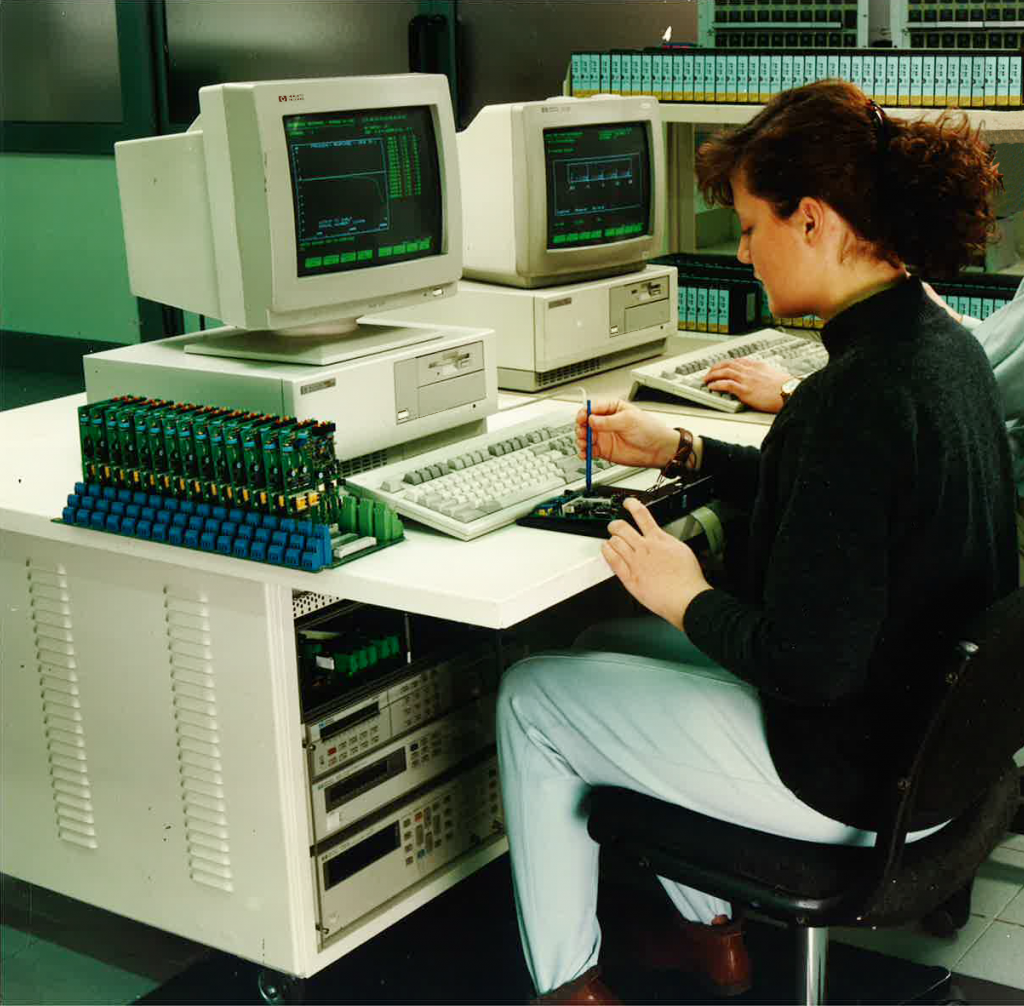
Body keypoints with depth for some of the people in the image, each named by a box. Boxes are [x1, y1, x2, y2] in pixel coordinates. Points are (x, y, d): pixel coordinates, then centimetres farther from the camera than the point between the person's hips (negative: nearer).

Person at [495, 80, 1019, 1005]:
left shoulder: (859, 395, -30)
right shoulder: (942, 345, 1)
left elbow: (806, 661, -30)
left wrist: (691, 600, -11)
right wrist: (681, 451, 19)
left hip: (853, 779, -10)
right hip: (932, 730, 10)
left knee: (531, 696, 7)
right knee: (606, 645, 25)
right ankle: (707, 931, 36)